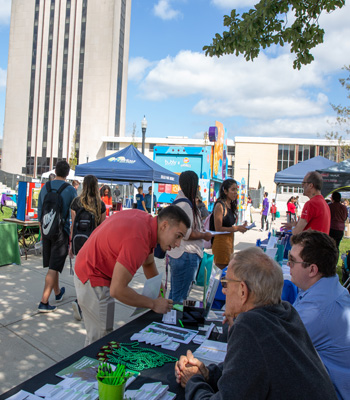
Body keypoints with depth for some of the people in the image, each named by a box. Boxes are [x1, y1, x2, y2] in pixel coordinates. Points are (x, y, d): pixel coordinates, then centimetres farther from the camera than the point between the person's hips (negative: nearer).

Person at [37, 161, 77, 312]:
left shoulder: (45, 187, 4)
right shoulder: (70, 190, -9)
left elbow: (40, 211, 10)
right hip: (61, 231, -5)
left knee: (51, 264, 18)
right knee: (54, 267, -2)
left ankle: (58, 292, 36)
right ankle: (44, 302, -3)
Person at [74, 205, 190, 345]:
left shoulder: (146, 219, -4)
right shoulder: (138, 240, -33)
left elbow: (148, 263, 11)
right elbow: (117, 290, -32)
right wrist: (153, 304, -21)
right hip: (92, 279, -10)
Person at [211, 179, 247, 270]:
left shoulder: (231, 205, 13)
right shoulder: (220, 205, -14)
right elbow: (218, 229, -18)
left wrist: (240, 227, 3)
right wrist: (237, 228, -15)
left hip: (229, 241, 9)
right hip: (221, 241, -9)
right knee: (222, 270, -3)